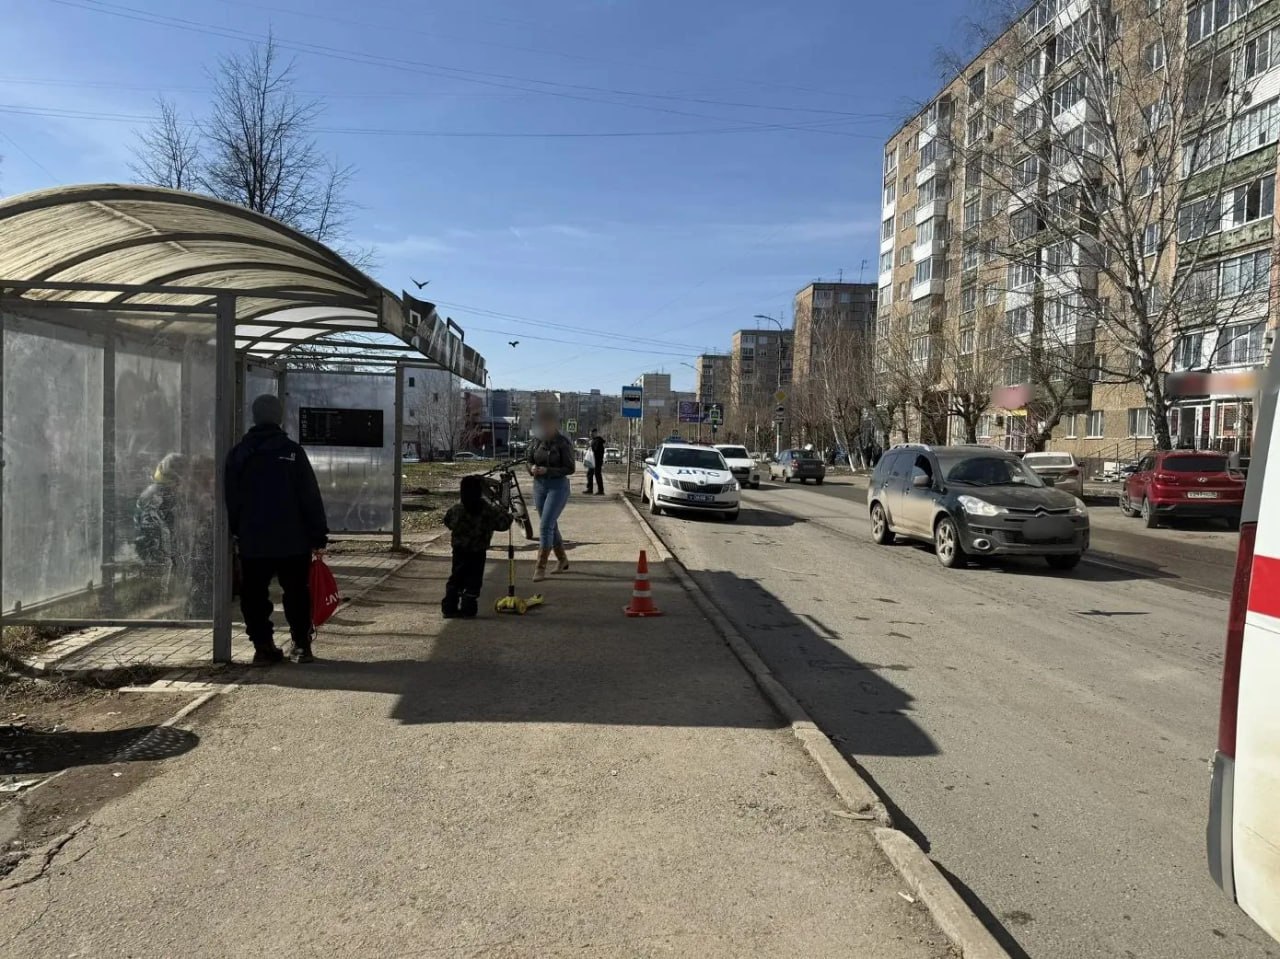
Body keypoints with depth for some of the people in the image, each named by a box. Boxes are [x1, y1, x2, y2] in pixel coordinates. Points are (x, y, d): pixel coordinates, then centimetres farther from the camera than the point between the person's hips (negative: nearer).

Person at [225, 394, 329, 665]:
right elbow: (311, 497, -7)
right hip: (293, 541, -2)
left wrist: (235, 532, 20)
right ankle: (301, 645, 9)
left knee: (254, 594, 9)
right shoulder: (292, 451, -6)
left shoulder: (238, 453, 4)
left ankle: (263, 646, 8)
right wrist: (318, 537, -2)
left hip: (251, 541, 2)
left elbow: (231, 499, 11)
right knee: (297, 593, 8)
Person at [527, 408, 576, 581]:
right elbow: (529, 461, 14)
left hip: (558, 486, -6)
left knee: (545, 525, -14)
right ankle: (562, 560, 33)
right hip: (539, 485, 6)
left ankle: (541, 568, -10)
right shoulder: (536, 440, 4)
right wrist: (532, 468, -10)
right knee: (551, 525, 15)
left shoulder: (562, 442, -11)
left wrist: (547, 470, -21)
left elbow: (570, 468, -12)